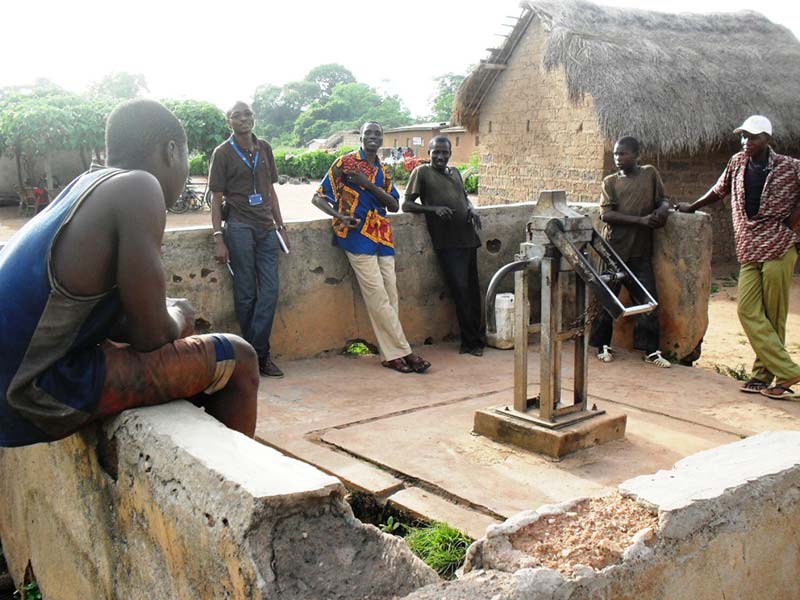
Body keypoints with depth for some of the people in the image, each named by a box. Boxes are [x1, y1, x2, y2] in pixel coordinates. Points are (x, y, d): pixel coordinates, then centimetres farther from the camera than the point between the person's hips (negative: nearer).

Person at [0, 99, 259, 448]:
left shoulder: (89, 184, 12)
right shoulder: (139, 188, -14)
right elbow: (151, 335, -15)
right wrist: (179, 318, 5)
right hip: (43, 398, -9)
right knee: (239, 360, -1)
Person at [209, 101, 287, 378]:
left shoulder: (264, 148, 13)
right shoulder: (223, 153, 1)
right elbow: (216, 198, -1)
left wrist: (280, 227, 14)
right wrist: (218, 238, -9)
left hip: (266, 227, 5)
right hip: (239, 227, -4)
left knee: (270, 289, -2)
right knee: (246, 294, 0)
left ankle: (257, 353, 4)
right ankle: (257, 354, 9)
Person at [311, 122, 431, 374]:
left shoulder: (383, 170, 17)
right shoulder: (345, 162, 1)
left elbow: (394, 206, 6)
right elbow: (318, 198, 0)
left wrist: (369, 185, -8)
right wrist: (339, 215, -17)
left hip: (382, 235, 6)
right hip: (357, 234, -6)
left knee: (390, 295, 2)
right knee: (378, 297, -8)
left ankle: (390, 354, 7)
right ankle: (404, 351, -3)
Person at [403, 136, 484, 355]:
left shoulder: (455, 172, 18)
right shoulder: (422, 172, 1)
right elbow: (406, 205, -4)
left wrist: (471, 210, 9)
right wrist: (434, 209, -18)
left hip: (468, 237, 6)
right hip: (447, 242, -6)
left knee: (472, 289, 7)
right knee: (460, 289, -8)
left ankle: (472, 340, 16)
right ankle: (472, 341, 1)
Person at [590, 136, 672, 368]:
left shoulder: (650, 173, 7)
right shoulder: (610, 182, 3)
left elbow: (662, 198, 14)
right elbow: (606, 214, -9)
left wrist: (663, 208, -12)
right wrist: (640, 220, -19)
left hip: (641, 251, 1)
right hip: (614, 248, -1)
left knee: (648, 300, 2)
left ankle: (650, 351, 11)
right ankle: (602, 345, 19)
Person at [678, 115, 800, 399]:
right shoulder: (738, 162, 11)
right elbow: (720, 189, 26)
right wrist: (692, 206, 35)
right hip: (749, 252, 5)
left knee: (773, 316, -2)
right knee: (748, 311, -6)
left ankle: (764, 375, 3)